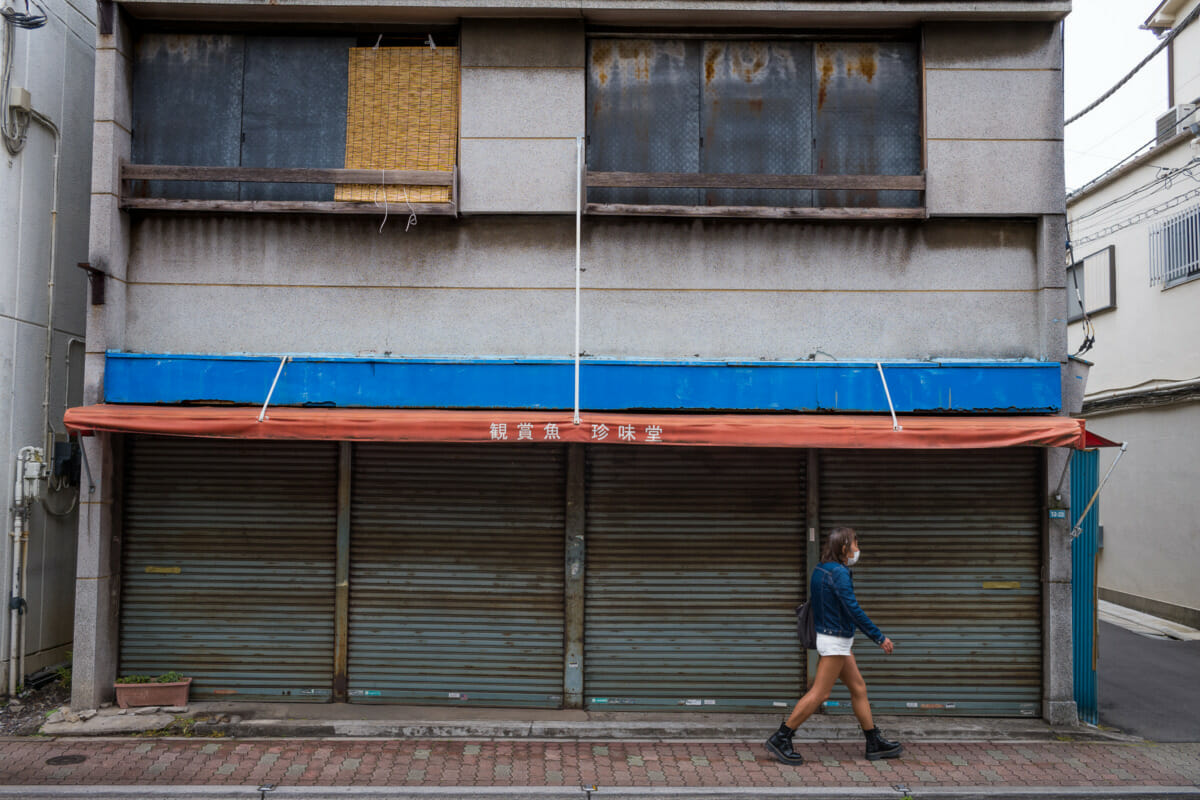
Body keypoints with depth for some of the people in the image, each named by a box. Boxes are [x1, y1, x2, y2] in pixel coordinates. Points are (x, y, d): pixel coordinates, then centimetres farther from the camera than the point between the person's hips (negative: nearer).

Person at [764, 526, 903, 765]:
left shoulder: (820, 570, 9)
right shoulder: (839, 573, -20)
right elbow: (853, 609, -24)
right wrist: (879, 637, -19)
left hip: (833, 639, 10)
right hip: (835, 641, -10)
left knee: (858, 687, 15)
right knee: (819, 694, -5)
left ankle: (875, 743, 22)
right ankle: (780, 740, -2)